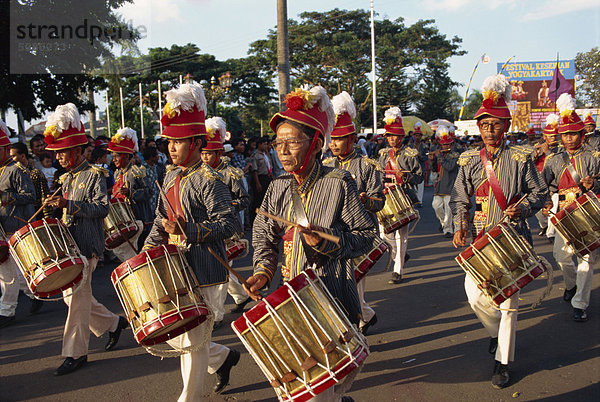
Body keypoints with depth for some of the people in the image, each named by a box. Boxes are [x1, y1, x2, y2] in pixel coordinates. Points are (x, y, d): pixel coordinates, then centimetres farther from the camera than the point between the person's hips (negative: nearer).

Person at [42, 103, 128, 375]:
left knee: (77, 297, -5)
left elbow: (102, 208, -19)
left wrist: (69, 204, -27)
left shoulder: (94, 175, -8)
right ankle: (113, 323, 29)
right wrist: (56, 206, 5)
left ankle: (75, 353, 7)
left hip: (86, 247, -8)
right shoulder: (66, 178, 15)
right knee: (72, 295, 12)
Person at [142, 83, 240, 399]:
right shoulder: (171, 177, 11)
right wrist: (149, 248, 6)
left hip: (202, 272, -9)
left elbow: (228, 225, -20)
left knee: (193, 340, 3)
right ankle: (223, 357, 37)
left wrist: (188, 230, -27)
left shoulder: (208, 180, -15)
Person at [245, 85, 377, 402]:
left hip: (332, 298, -5)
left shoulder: (338, 184, -11)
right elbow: (263, 235, 12)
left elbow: (367, 234, -8)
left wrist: (327, 241, -22)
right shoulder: (278, 189, 4)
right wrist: (263, 270, -4)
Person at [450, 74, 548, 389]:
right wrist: (460, 227, -6)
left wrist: (522, 208, -17)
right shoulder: (469, 160, 4)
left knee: (508, 298, 2)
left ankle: (502, 362, 17)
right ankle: (499, 331, 33)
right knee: (474, 294, -1)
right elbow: (459, 199, 8)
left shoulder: (520, 158, -3)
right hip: (481, 239, 3)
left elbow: (540, 193, 3)